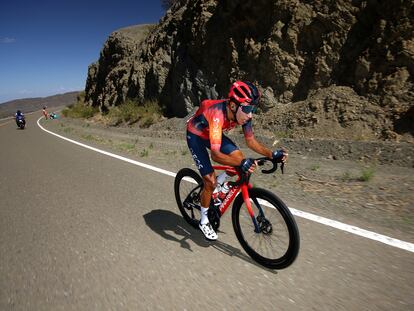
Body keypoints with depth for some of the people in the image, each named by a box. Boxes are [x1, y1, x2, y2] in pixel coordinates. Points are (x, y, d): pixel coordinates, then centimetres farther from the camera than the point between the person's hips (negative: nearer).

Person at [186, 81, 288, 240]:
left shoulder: (242, 113, -21)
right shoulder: (217, 115, -40)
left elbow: (251, 141, -12)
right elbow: (215, 155, -46)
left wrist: (272, 154, -26)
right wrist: (241, 163, -58)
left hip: (213, 133, 6)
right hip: (195, 136, -6)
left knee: (240, 159, -14)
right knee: (210, 182, -10)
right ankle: (204, 221, 13)